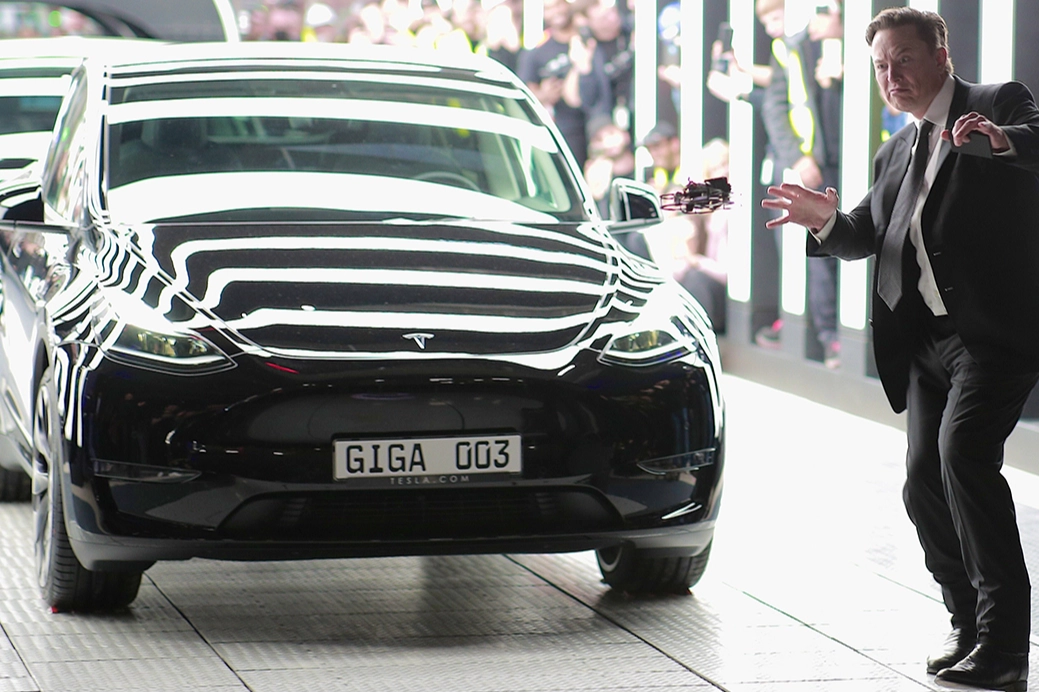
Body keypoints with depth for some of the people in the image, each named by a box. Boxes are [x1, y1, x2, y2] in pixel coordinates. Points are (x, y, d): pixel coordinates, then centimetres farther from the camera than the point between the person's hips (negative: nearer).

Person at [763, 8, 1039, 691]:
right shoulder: (897, 153, 22)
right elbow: (870, 236, 25)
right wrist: (827, 221, 4)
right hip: (927, 340, 8)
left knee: (962, 451, -24)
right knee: (925, 483, 4)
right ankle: (969, 627, 23)